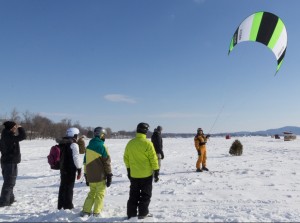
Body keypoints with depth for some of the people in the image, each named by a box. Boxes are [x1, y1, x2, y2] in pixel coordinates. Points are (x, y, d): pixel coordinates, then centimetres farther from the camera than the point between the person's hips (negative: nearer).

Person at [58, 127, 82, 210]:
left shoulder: (62, 143, 12)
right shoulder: (73, 144, -15)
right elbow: (76, 158, -17)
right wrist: (79, 170, -10)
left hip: (62, 168, 8)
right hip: (71, 169, -8)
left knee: (63, 186, 16)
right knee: (69, 187, -2)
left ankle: (60, 206, 25)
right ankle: (68, 206, 3)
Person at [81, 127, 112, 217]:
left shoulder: (88, 147, 9)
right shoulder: (102, 147, -12)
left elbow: (85, 162, 15)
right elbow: (107, 163, -11)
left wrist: (86, 175, 22)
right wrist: (109, 176, -4)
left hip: (90, 176, 6)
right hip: (100, 176, -6)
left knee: (92, 193, 19)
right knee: (100, 194, 6)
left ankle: (86, 211, 14)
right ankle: (96, 213, 5)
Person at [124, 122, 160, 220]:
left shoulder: (130, 143, -1)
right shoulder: (147, 143, -16)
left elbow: (126, 158, 7)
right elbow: (153, 159, -14)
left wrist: (129, 170, 18)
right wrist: (156, 172, -5)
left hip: (133, 174, 4)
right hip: (146, 174, -4)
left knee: (134, 194, 15)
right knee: (145, 194, 10)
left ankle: (131, 213, 19)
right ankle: (143, 213, 14)